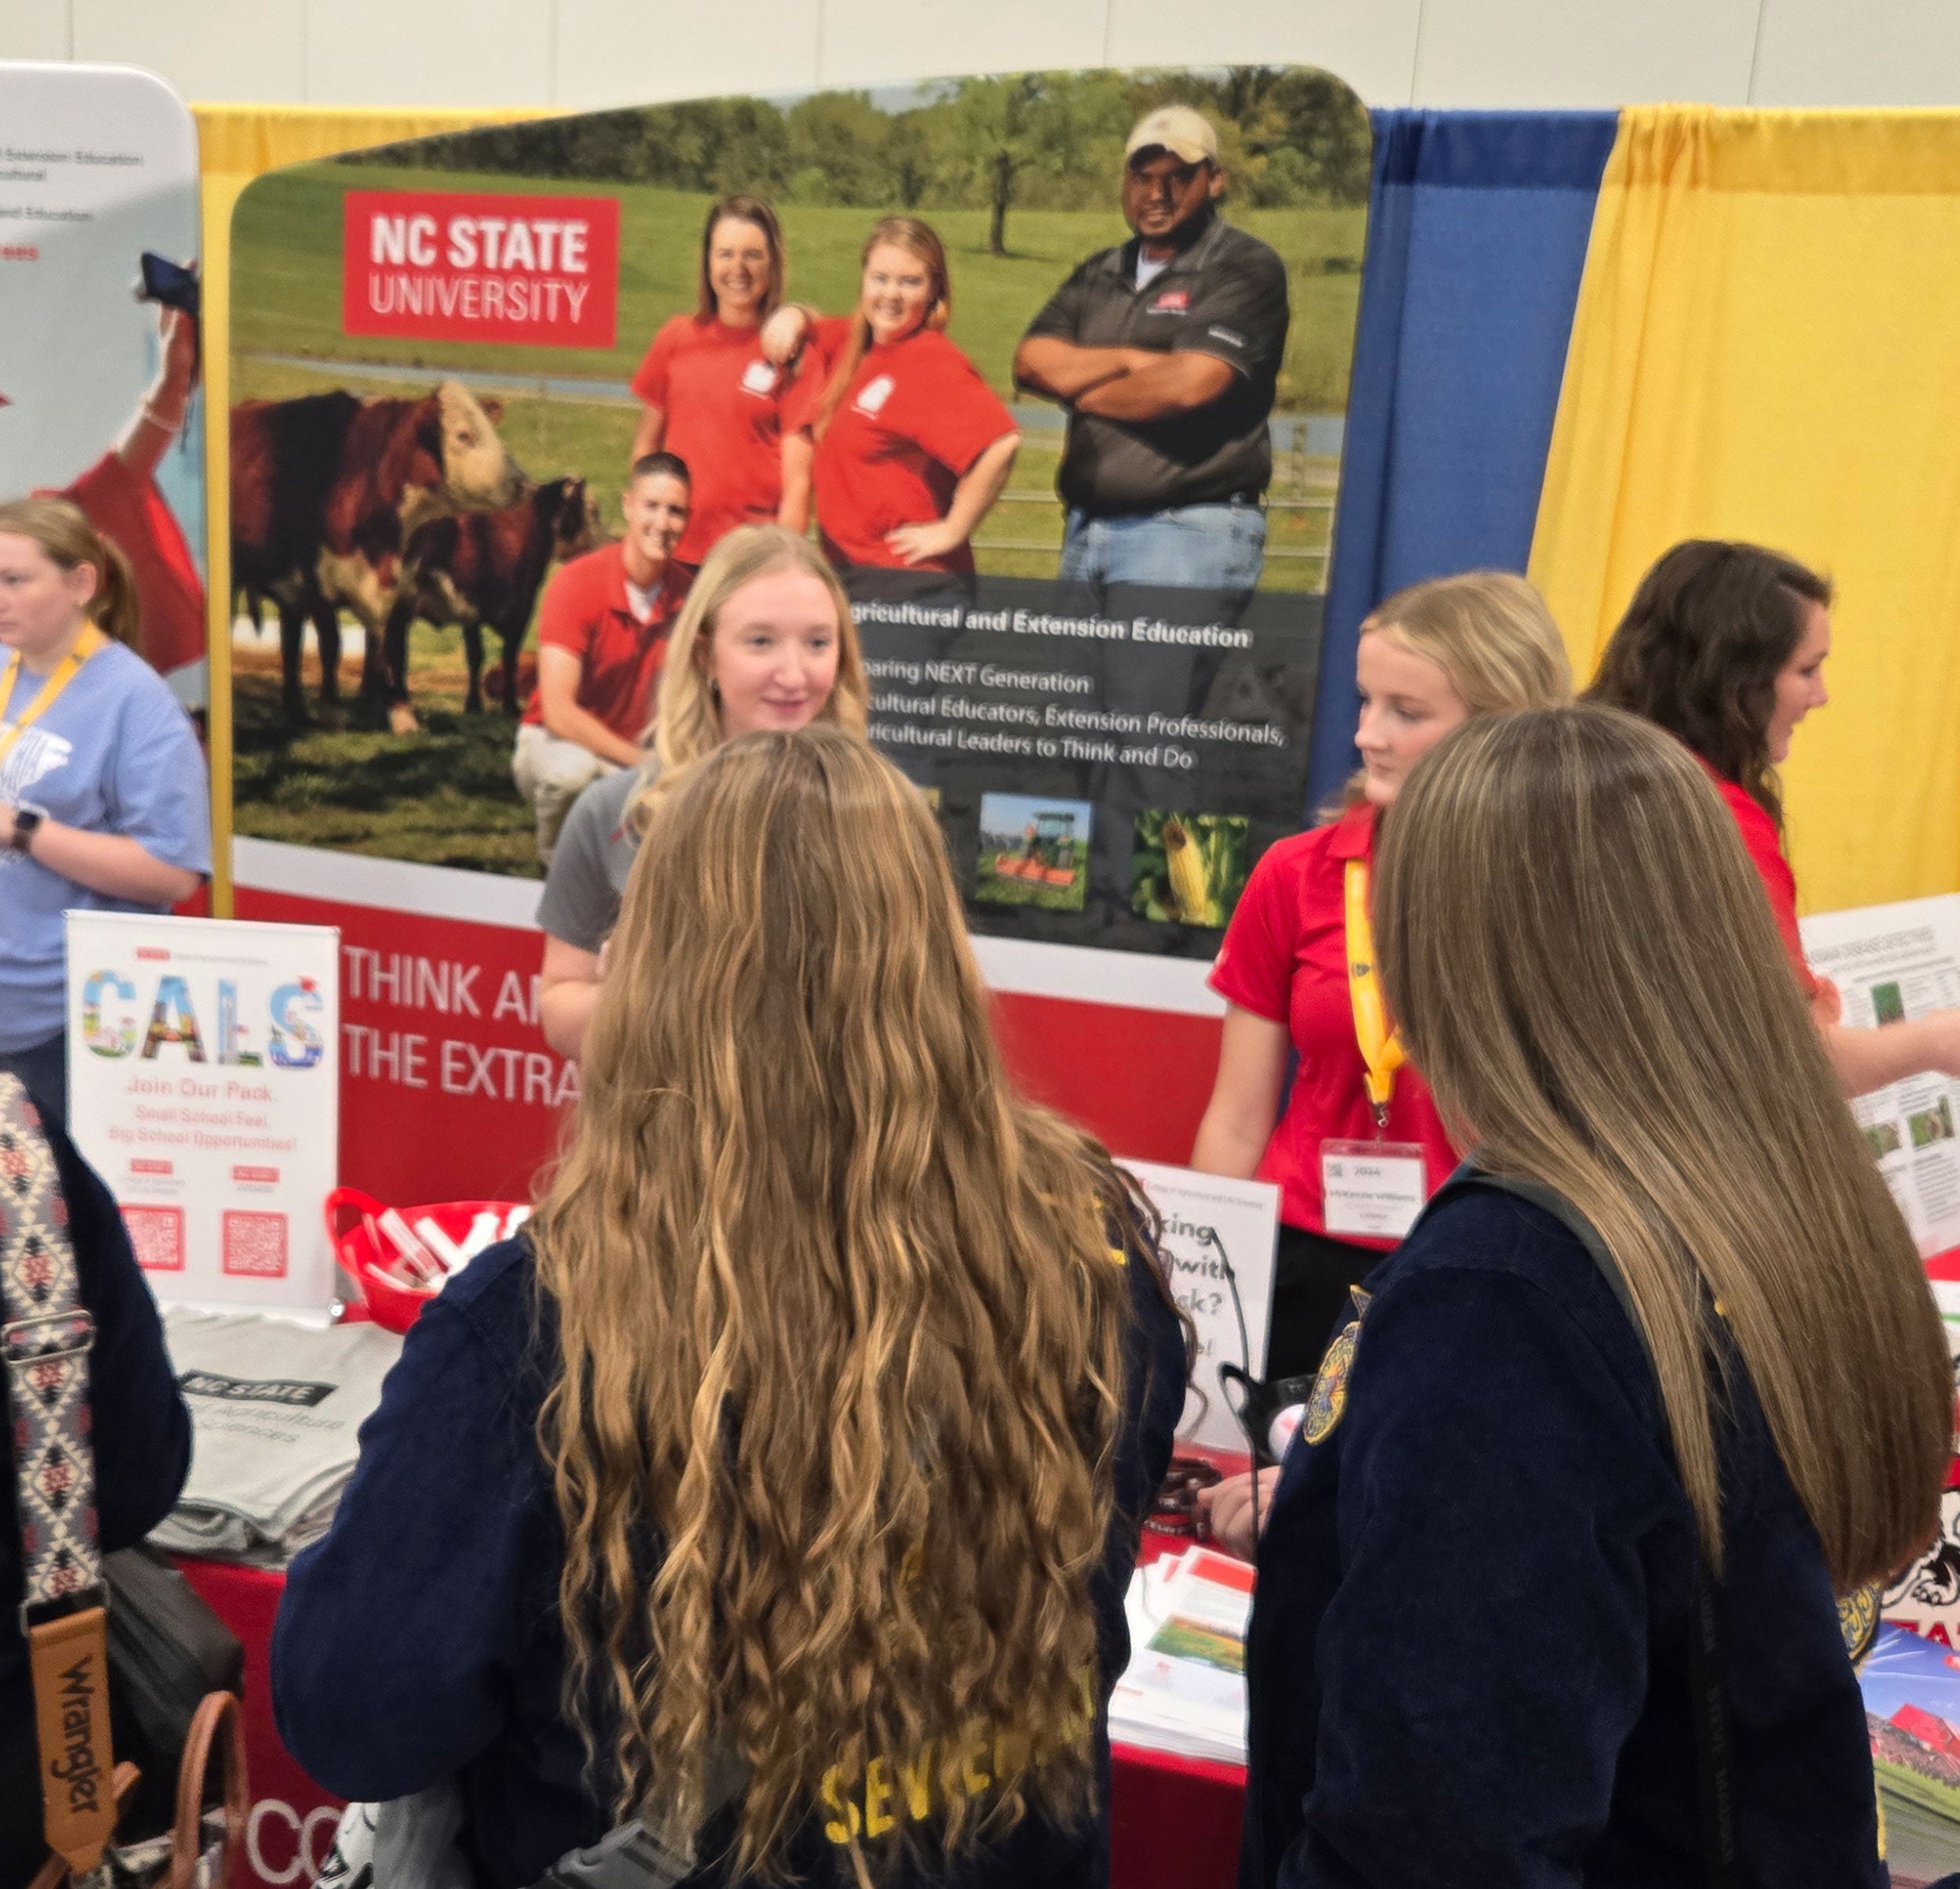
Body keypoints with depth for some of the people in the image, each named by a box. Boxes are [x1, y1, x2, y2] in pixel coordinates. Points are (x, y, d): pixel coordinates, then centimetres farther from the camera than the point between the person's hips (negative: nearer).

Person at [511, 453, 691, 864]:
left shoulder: (682, 593, -8)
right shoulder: (576, 582, -20)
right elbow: (558, 711, -24)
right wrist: (644, 763, -25)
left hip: (631, 746, 4)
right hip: (556, 741, -4)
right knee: (571, 770, -39)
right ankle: (556, 856, -5)